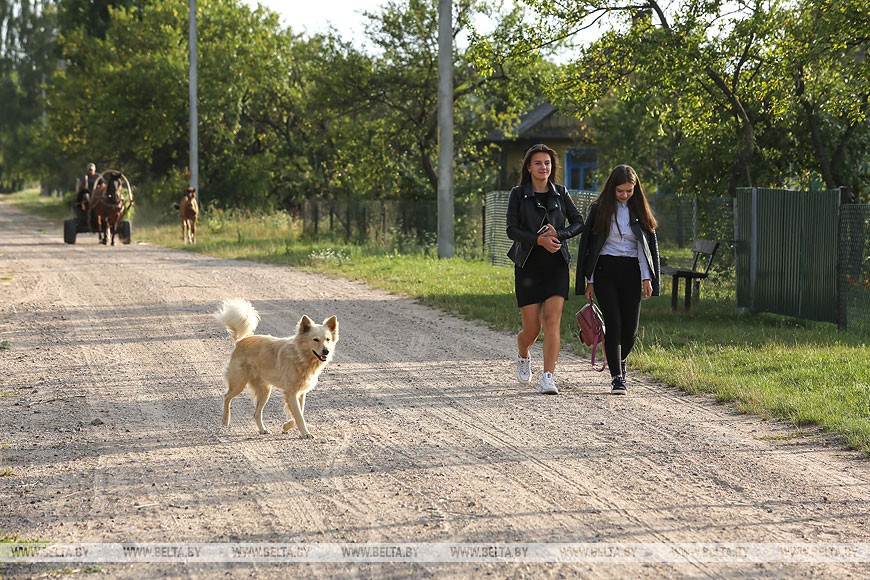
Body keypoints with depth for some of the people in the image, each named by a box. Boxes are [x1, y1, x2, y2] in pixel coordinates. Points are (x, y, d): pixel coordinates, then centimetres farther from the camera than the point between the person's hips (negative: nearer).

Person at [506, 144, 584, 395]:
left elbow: (578, 222, 8)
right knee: (532, 328, 1)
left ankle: (548, 378, -14)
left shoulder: (560, 193, 8)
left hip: (556, 264, 1)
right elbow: (512, 230, -6)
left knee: (552, 321, -13)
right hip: (528, 265, -1)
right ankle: (523, 354, 36)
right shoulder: (518, 194, 1)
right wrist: (539, 240, -21)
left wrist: (558, 235, -11)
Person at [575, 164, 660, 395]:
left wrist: (647, 278, -2)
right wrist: (589, 280, 1)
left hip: (631, 272, 2)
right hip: (605, 270, -2)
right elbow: (587, 244, 4)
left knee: (630, 328, 0)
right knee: (614, 324, -11)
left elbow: (648, 244, 8)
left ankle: (620, 361, 31)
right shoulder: (599, 209, 1)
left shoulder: (640, 211, 7)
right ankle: (617, 377, -6)